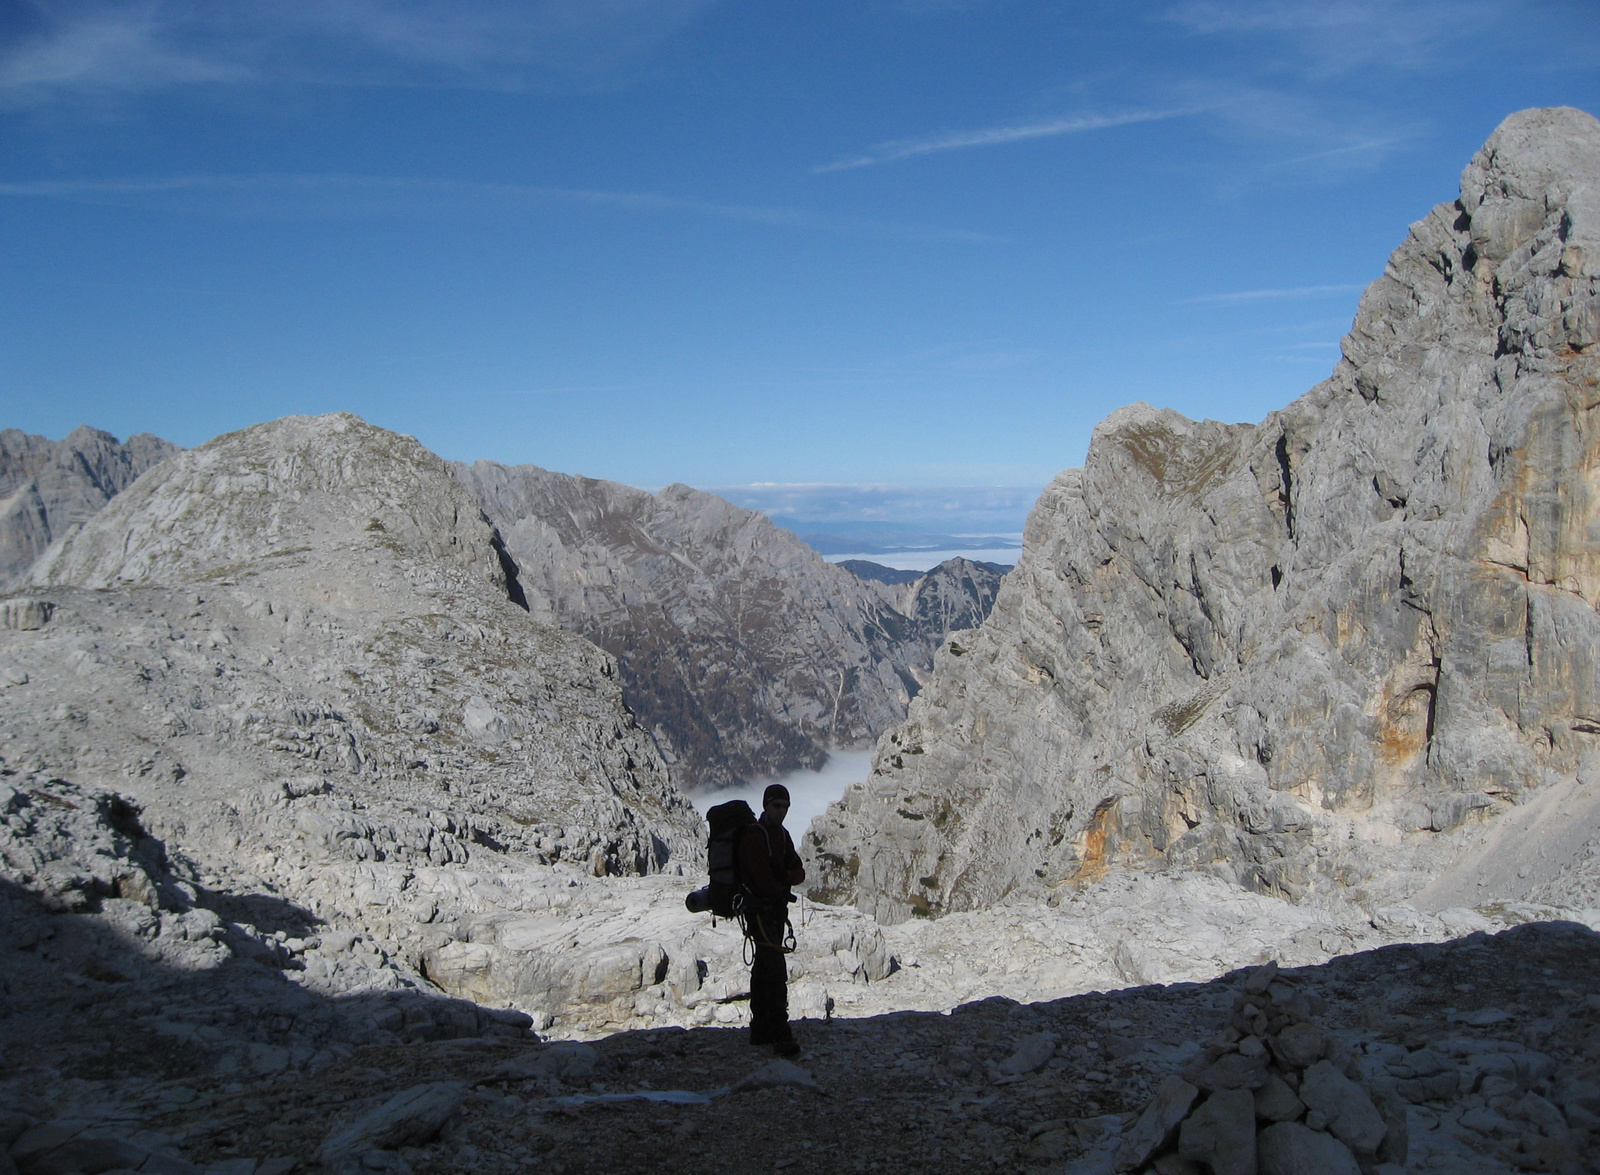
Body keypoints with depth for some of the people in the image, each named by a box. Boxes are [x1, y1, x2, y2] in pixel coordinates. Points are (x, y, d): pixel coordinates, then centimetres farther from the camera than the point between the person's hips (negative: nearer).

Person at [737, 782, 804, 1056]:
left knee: (763, 969, 15)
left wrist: (784, 874, -13)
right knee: (775, 969, -16)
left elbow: (799, 873, 7)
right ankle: (781, 1036, -18)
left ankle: (761, 1031, 23)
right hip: (760, 909, -9)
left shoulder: (782, 835, 14)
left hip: (777, 910, 9)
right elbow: (765, 881, -20)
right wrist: (784, 883, -2)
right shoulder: (754, 835, -14)